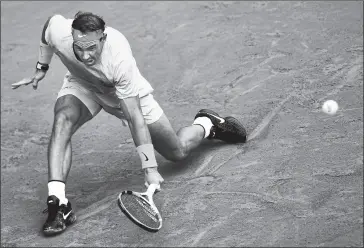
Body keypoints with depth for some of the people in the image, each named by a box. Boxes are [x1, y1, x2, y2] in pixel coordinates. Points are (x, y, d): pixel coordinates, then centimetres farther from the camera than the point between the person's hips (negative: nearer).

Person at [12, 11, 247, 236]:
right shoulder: (58, 30, -35)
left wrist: (150, 167, -38)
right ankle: (58, 202, -33)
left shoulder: (120, 60, -43)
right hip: (82, 85, 2)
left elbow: (135, 118, -38)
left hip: (125, 92, -2)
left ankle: (206, 124, 39)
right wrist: (41, 68, 3)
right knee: (63, 120, -33)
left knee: (178, 152, 5)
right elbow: (49, 22, -5)